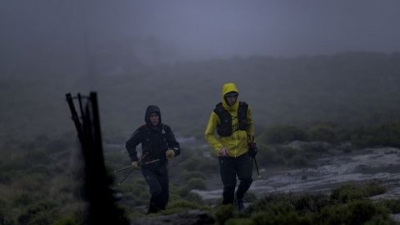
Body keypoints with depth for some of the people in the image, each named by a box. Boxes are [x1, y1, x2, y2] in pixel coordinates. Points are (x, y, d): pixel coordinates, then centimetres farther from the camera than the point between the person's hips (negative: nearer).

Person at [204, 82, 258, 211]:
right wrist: (219, 148, -19)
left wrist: (250, 139, 12)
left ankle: (239, 198, 17)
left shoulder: (244, 108, -3)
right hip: (226, 154, -2)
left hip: (243, 152, 2)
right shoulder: (217, 113, -13)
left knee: (247, 179, -12)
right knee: (229, 185, -3)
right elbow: (208, 134, -7)